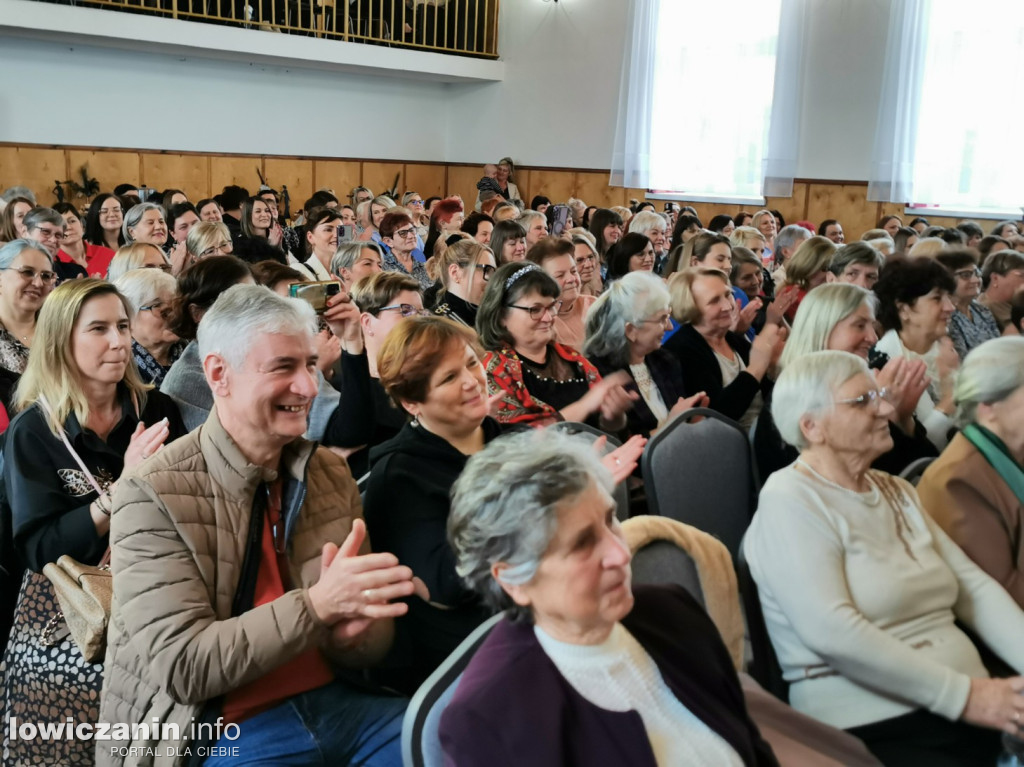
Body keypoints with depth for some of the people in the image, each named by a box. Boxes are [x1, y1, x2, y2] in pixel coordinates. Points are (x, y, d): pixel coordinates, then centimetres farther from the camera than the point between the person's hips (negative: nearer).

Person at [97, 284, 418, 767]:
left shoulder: (332, 475, 4)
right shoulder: (153, 497, -11)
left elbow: (373, 641, 6)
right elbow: (182, 667, -17)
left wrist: (350, 631, -18)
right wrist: (316, 605, -28)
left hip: (334, 701, 5)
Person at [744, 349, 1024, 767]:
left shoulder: (896, 491, 15)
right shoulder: (790, 500, -10)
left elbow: (973, 585, 10)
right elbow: (830, 631, -20)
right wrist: (962, 694, -18)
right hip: (876, 730, -7)